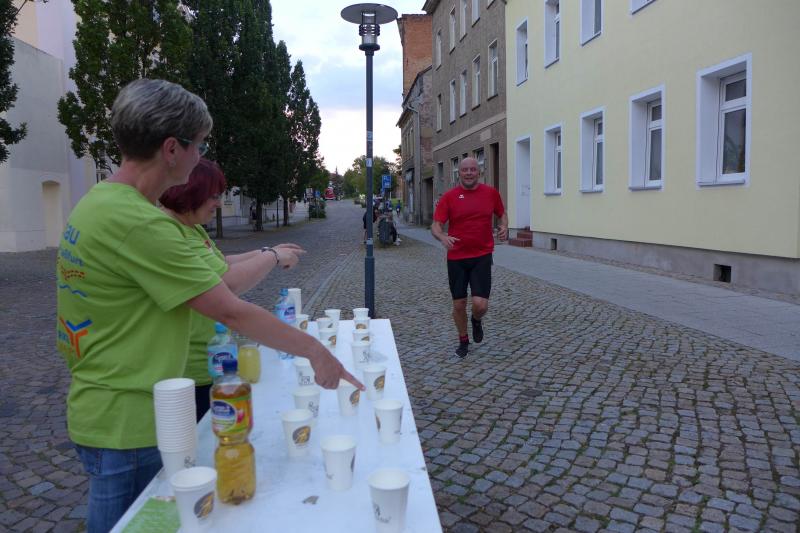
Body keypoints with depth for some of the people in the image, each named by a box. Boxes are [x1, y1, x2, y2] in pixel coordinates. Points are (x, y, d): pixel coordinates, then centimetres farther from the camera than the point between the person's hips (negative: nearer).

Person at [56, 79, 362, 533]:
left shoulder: (95, 203, 5)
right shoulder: (140, 223, -27)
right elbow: (232, 312, -26)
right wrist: (315, 351, -16)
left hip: (99, 413, 10)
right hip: (128, 426, -10)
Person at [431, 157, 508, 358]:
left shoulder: (491, 193, 3)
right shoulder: (449, 196, -3)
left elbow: (502, 213, 20)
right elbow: (436, 225, -7)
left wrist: (504, 226, -2)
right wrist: (443, 238, -28)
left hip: (482, 257, 0)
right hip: (456, 258, 0)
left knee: (480, 304, -11)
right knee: (459, 304, 9)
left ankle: (476, 321, 26)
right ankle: (463, 340, 33)